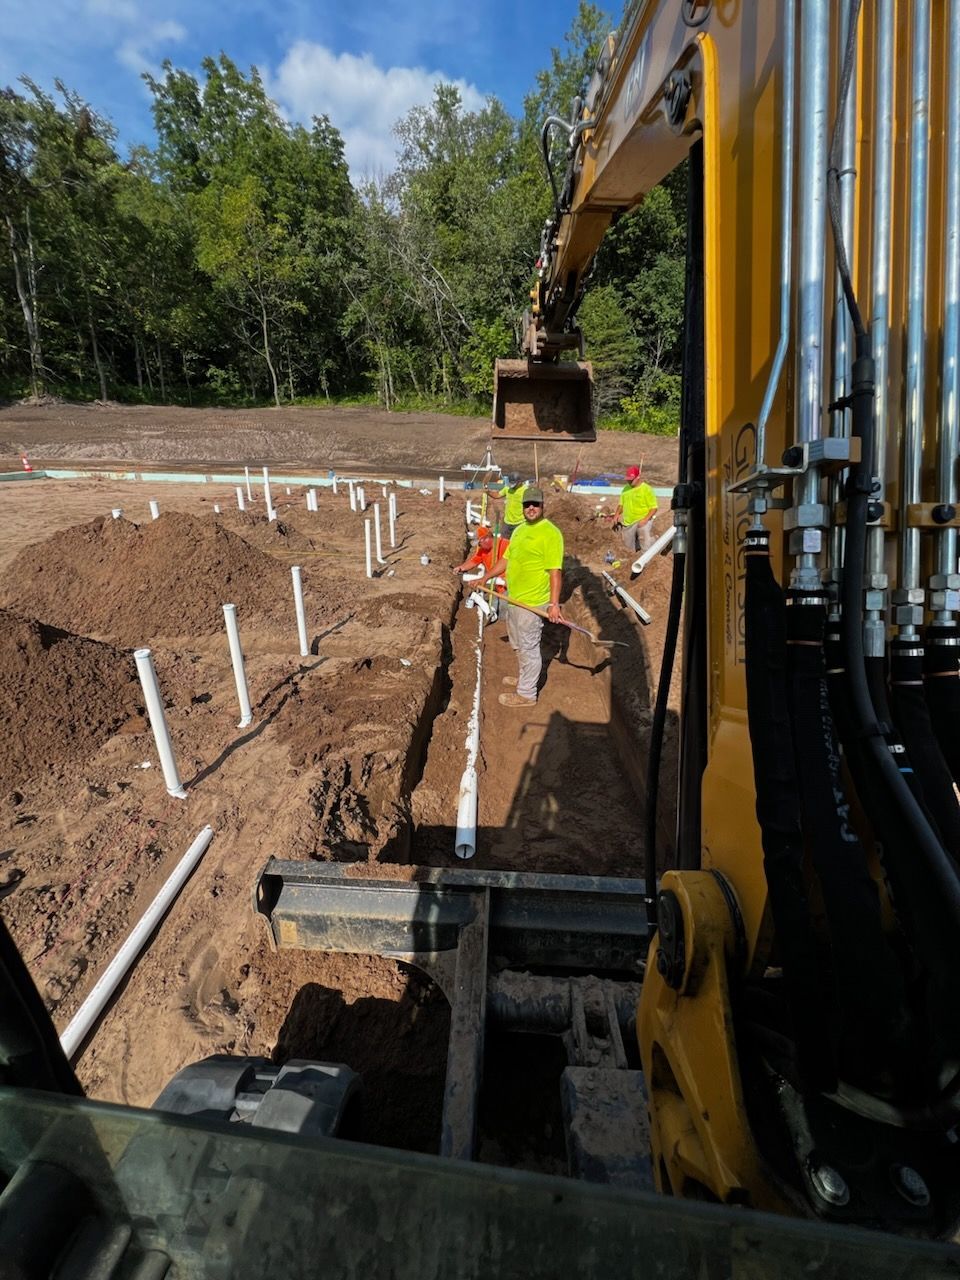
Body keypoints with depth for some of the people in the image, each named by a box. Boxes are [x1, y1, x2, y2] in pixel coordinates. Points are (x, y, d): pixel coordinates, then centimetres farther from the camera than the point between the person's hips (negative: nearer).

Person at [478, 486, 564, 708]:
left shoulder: (550, 533, -17)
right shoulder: (520, 530, 11)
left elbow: (555, 571, -22)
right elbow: (506, 559, 20)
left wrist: (554, 603, -29)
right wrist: (485, 578, 15)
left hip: (531, 603, -9)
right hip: (513, 598, 9)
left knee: (529, 648, 2)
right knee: (518, 645, 24)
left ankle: (526, 694, 14)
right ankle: (523, 677, 43)